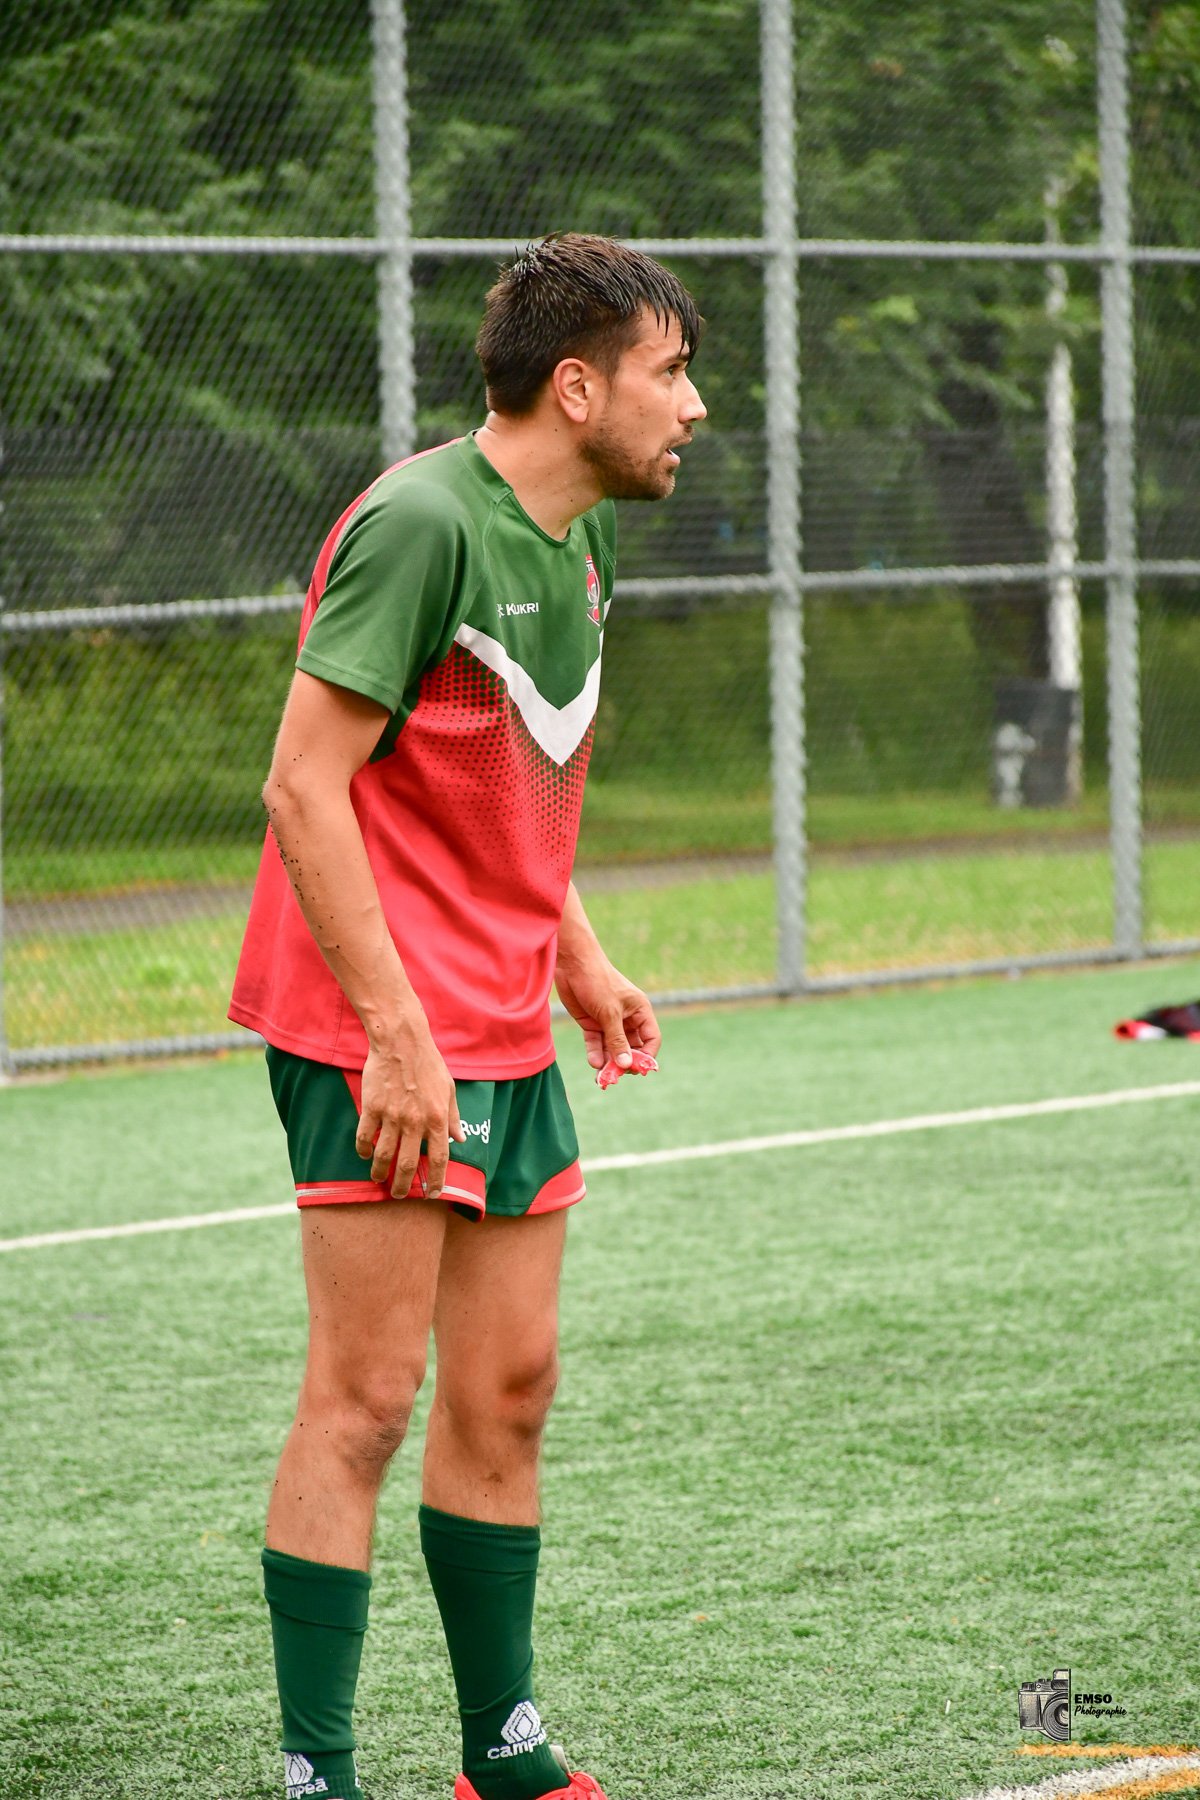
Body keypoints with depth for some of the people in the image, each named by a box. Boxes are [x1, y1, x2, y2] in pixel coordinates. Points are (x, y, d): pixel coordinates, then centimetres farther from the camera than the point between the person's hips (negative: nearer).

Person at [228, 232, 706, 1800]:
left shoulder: (581, 539, 11)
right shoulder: (421, 524, -17)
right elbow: (304, 788, -20)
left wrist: (577, 954, 16)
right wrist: (397, 1031, -23)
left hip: (507, 1036, 9)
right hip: (382, 1042, -9)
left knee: (509, 1392, 11)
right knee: (365, 1401, -7)